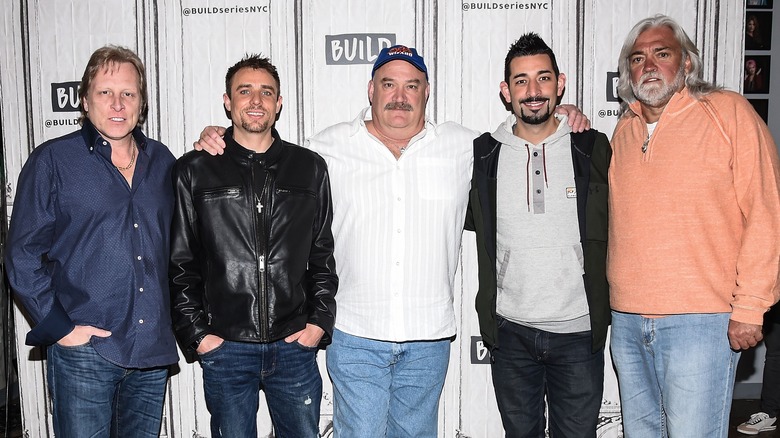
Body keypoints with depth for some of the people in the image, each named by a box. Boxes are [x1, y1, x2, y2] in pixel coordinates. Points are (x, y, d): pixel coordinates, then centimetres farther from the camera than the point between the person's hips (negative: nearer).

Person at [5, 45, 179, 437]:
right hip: (83, 352, -4)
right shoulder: (52, 161, -2)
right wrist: (59, 327, -10)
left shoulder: (160, 160, 10)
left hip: (153, 350, 4)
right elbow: (22, 256, -4)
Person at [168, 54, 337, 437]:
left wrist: (320, 321, 0)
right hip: (224, 348, -1)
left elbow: (324, 254, 8)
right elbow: (179, 262, 2)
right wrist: (197, 333, -4)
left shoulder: (309, 168, 6)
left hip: (295, 346, 1)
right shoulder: (194, 170, 1)